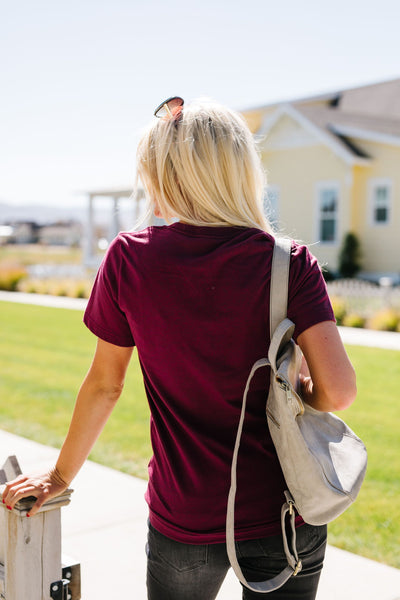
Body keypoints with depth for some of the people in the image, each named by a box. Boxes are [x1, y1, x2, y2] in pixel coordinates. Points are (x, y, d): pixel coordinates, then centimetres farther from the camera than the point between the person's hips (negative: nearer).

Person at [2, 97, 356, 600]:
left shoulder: (130, 259, -10)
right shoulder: (290, 265, -11)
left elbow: (104, 386, -1)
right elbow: (338, 392, -18)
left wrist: (61, 476, 15)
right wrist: (297, 396, 6)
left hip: (184, 521, 0)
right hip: (284, 518, 0)